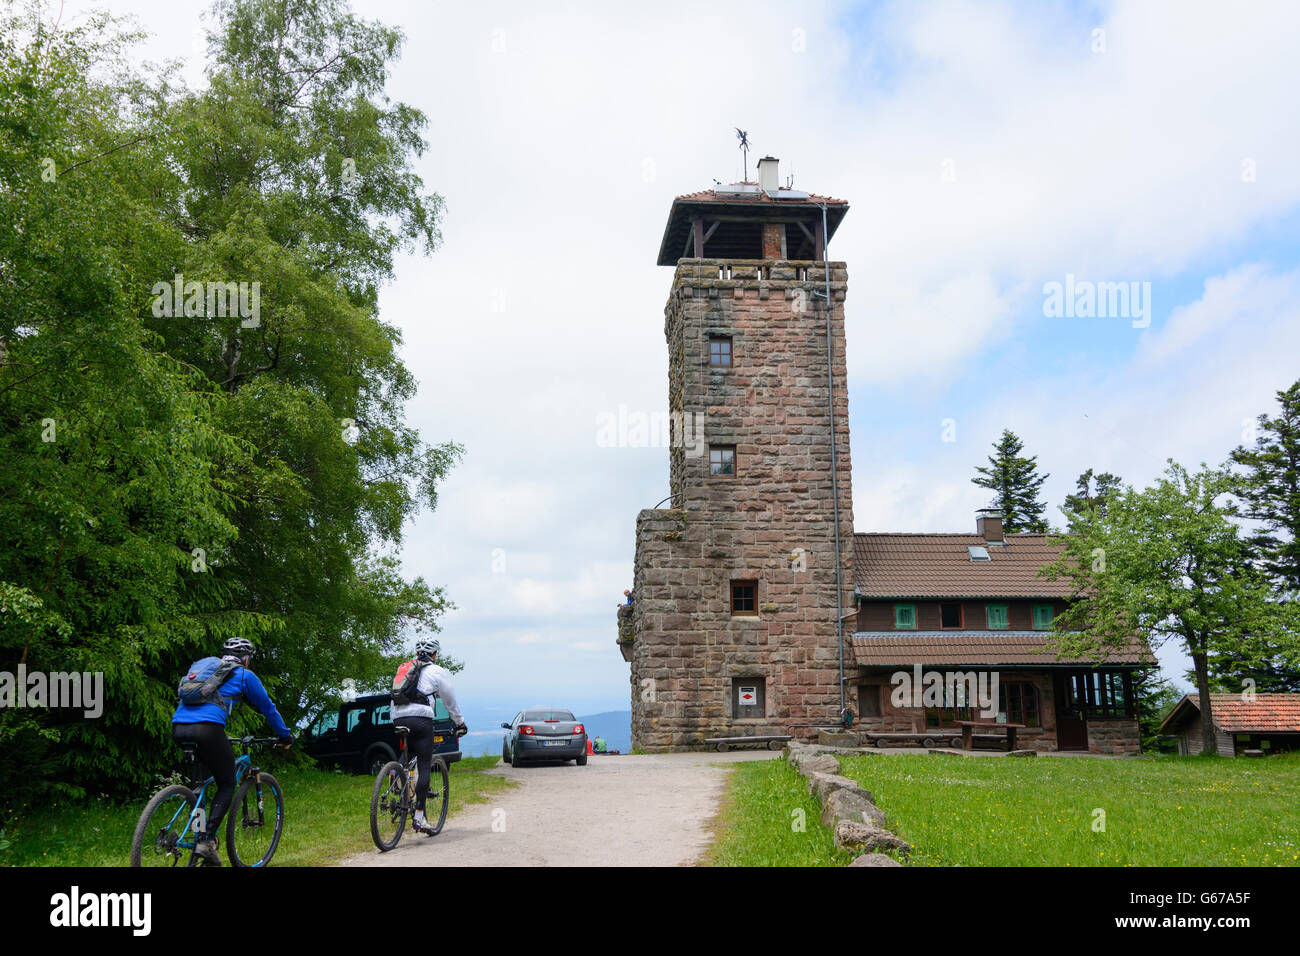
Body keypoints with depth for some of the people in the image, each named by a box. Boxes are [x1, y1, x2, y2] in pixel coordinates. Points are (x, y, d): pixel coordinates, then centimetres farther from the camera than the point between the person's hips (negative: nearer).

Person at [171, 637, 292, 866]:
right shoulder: (244, 675, 16)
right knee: (227, 785, 9)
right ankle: (206, 841, -6)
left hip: (178, 727, 6)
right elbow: (267, 708, 23)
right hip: (207, 727, -6)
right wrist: (285, 736, 37)